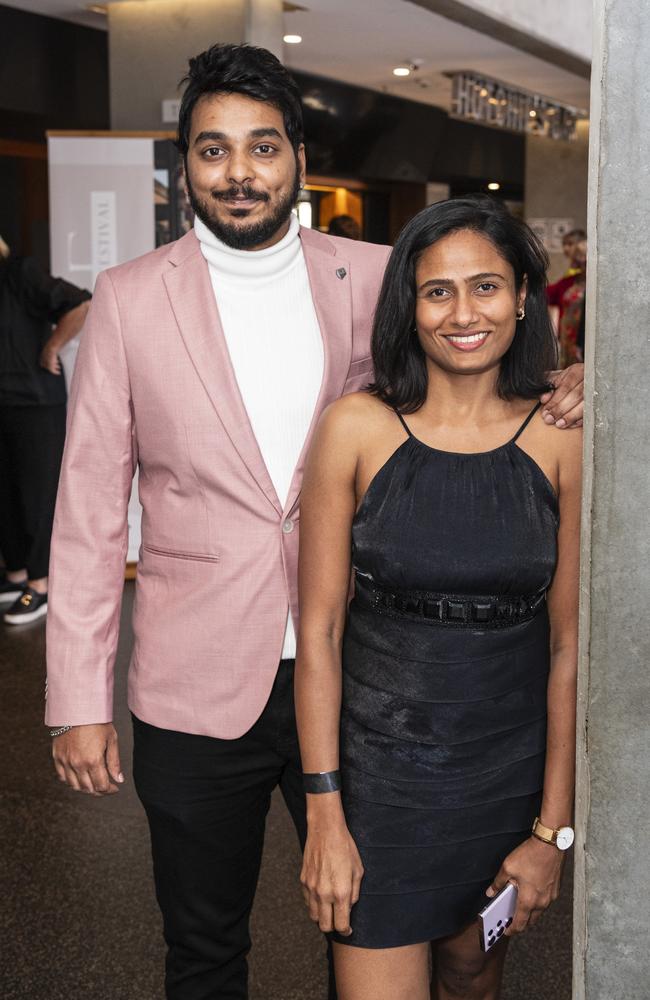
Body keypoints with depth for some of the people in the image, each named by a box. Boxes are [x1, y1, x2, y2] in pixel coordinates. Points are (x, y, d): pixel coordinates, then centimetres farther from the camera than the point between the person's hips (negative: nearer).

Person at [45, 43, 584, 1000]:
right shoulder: (130, 297, -4)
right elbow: (90, 508, -3)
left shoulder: (374, 278, 0)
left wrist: (556, 393, -10)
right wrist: (78, 700, -6)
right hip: (198, 689, -1)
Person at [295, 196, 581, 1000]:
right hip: (379, 766, -2)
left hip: (512, 772, 2)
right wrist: (324, 817, -10)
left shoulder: (560, 443, -6)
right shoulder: (355, 428, -10)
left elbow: (568, 645, -3)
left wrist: (553, 829, -3)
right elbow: (319, 630, -8)